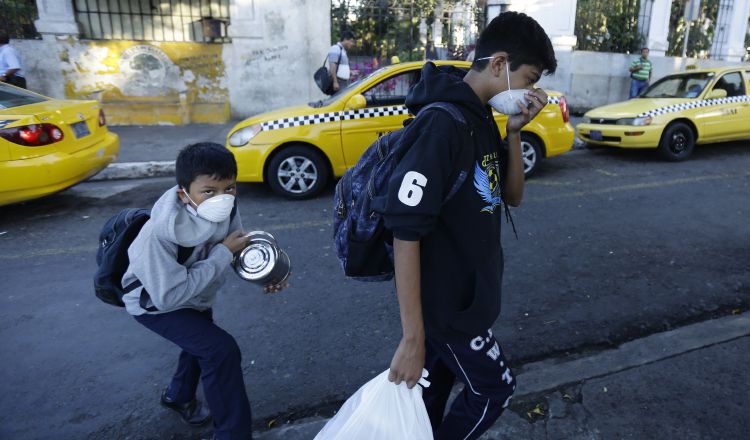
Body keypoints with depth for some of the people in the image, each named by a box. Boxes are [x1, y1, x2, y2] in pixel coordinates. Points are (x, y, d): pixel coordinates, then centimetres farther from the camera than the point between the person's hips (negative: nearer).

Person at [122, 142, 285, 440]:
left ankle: (179, 396, 58)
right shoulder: (162, 231, -41)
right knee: (222, 350, -19)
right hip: (155, 301, -7)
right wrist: (224, 252, -37)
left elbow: (239, 245, -10)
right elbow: (169, 296, -39)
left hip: (195, 293, 7)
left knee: (203, 343, 28)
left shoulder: (225, 208, -26)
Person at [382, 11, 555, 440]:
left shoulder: (483, 118, 4)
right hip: (447, 302, -8)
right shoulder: (443, 123, -26)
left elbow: (513, 196, 10)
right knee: (495, 389, 14)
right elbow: (405, 232, -28)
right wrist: (412, 339, -26)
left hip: (464, 292, 8)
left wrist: (514, 132, -7)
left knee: (433, 391, 23)